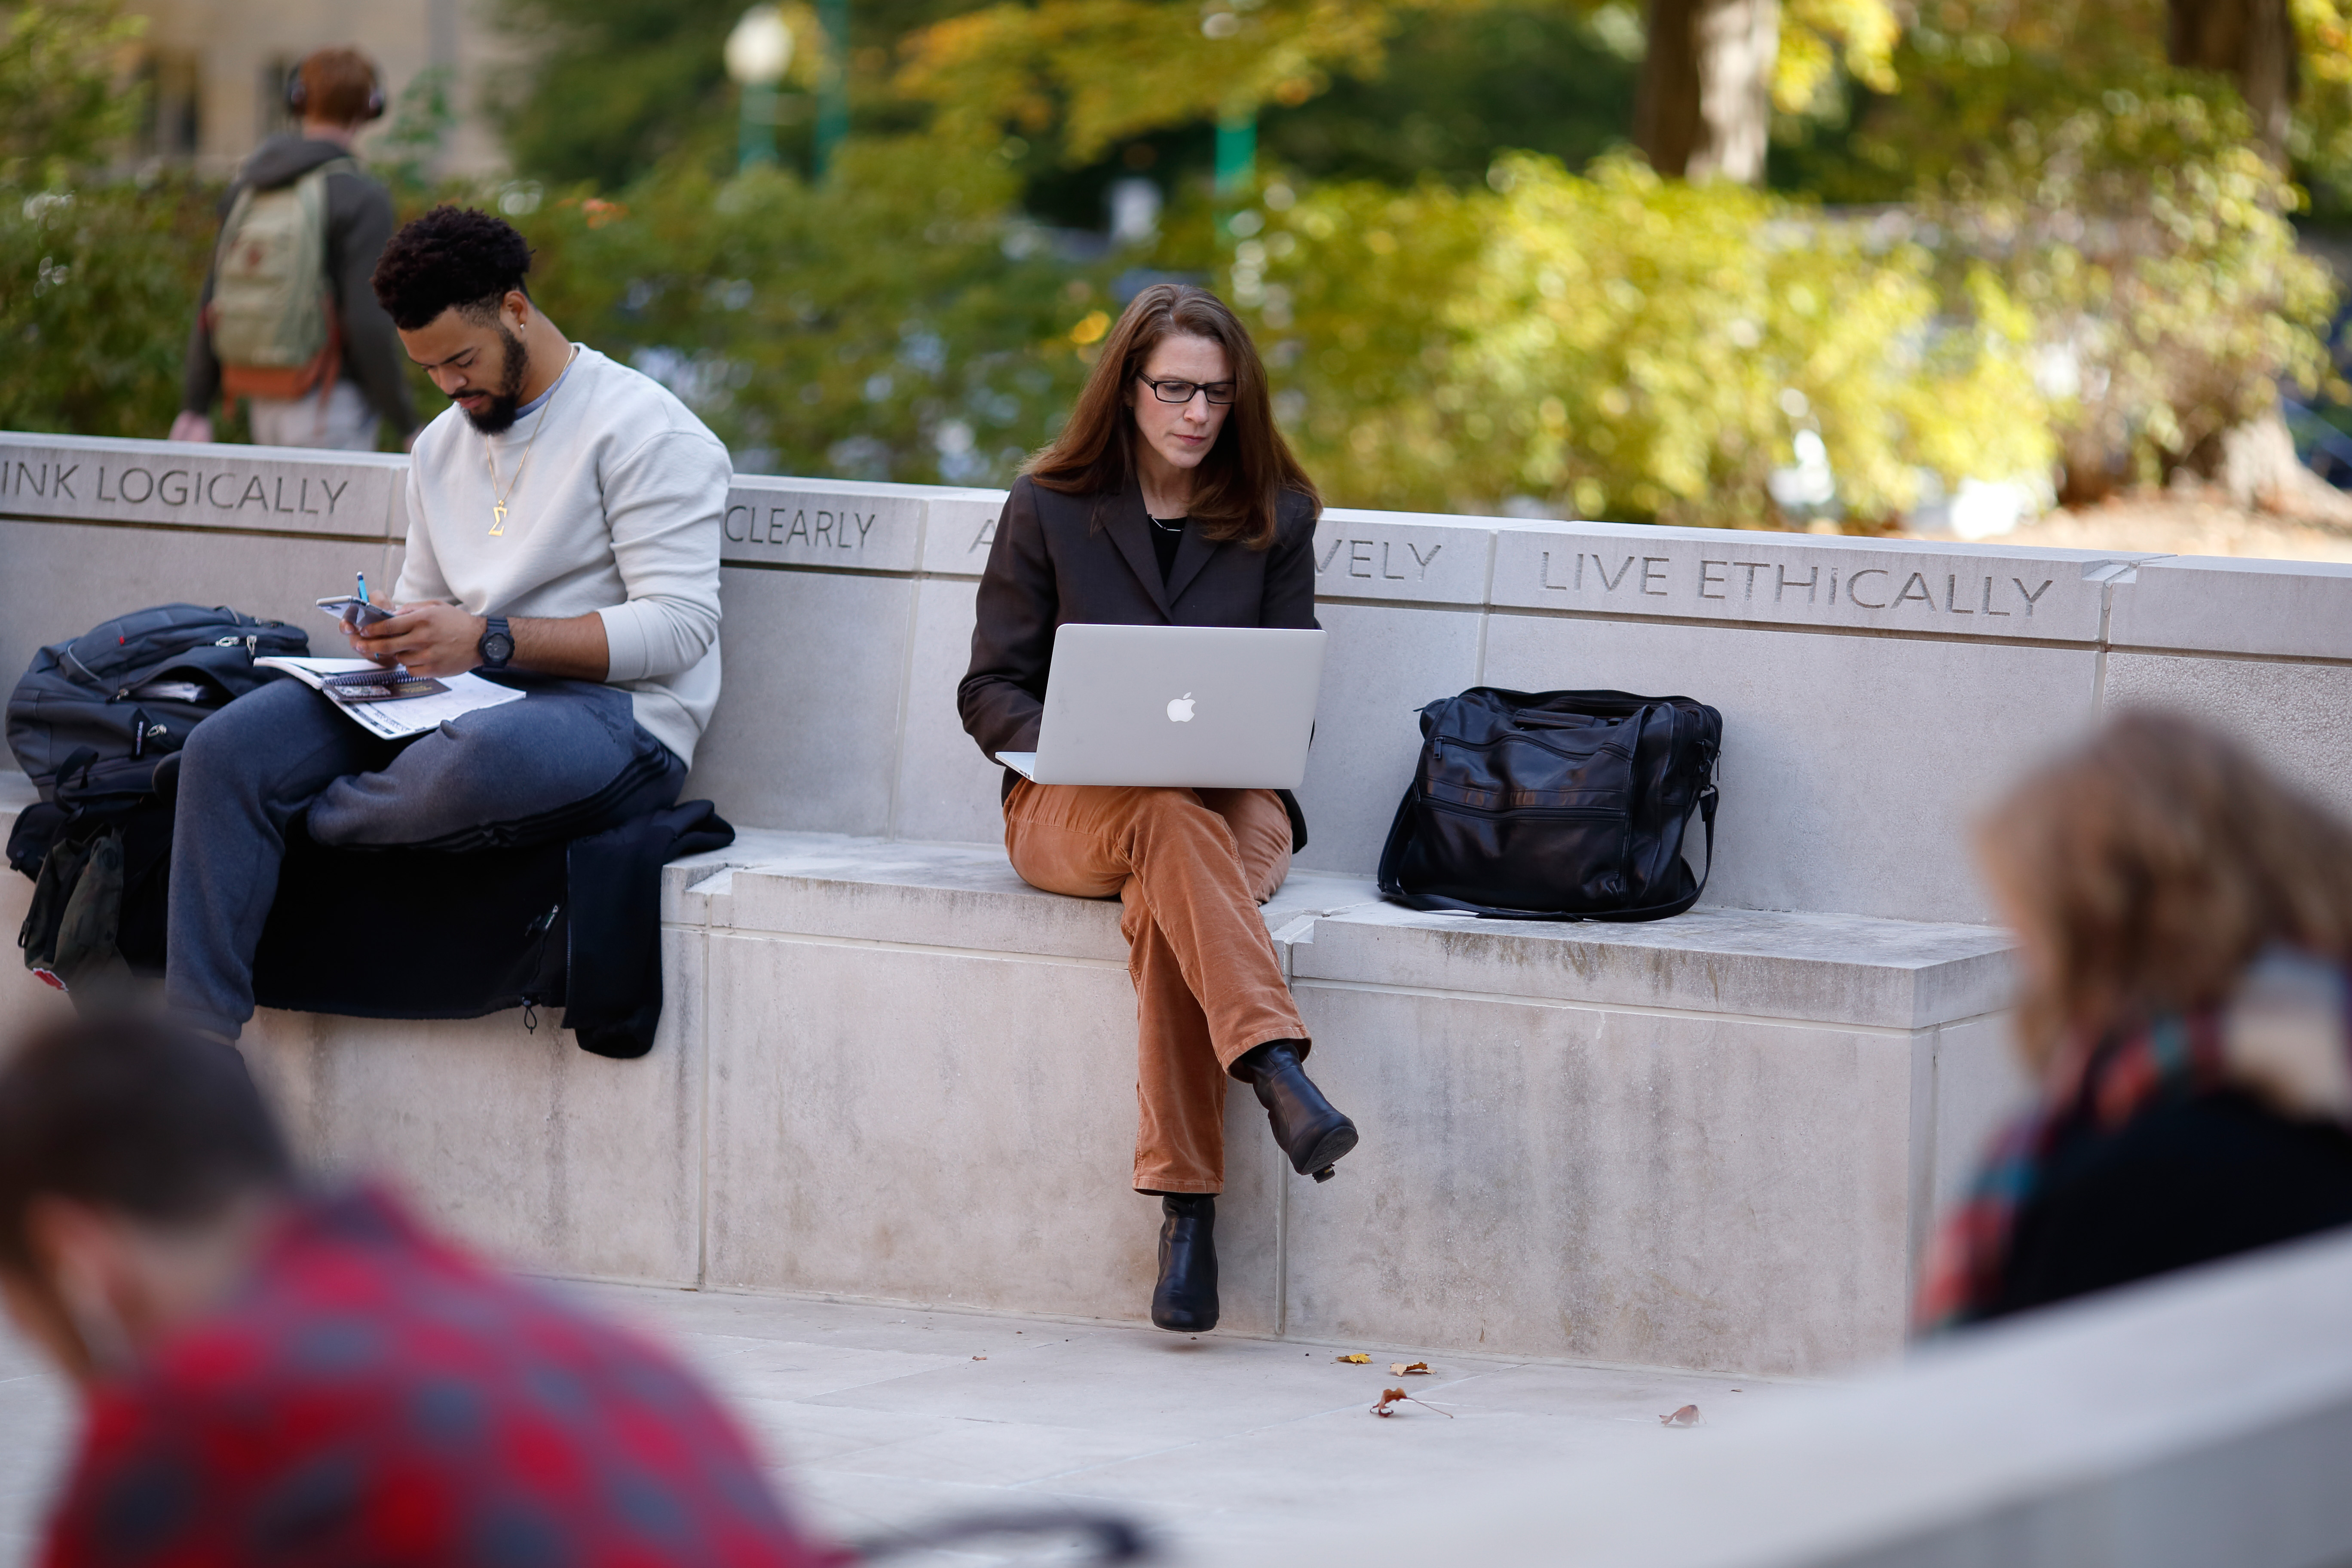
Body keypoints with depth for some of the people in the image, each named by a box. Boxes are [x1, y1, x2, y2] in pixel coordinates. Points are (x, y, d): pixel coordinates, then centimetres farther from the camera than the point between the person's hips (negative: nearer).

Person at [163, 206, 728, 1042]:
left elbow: (680, 626, -13)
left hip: (615, 715, -7)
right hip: (465, 704, 7)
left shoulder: (640, 428, -5)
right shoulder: (442, 446, 21)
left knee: (479, 755, -44)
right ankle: (192, 1058, -20)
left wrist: (489, 641, -20)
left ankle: (299, 820, -13)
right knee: (226, 746, -15)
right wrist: (389, 638, 1)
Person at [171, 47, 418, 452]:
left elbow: (211, 306, 8)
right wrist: (407, 426, -10)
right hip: (331, 407, -7)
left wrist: (196, 405, 12)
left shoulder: (246, 189, 7)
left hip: (267, 406, 7)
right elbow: (369, 324, -18)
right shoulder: (361, 200, -13)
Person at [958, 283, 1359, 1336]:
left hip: (1233, 801, 1)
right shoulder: (1049, 509, 7)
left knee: (1163, 899, -36)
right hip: (1068, 810, -1)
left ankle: (1185, 1202, -42)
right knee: (1171, 825, -38)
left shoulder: (1275, 518, 10)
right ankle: (1278, 1073, -55)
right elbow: (990, 688, 7)